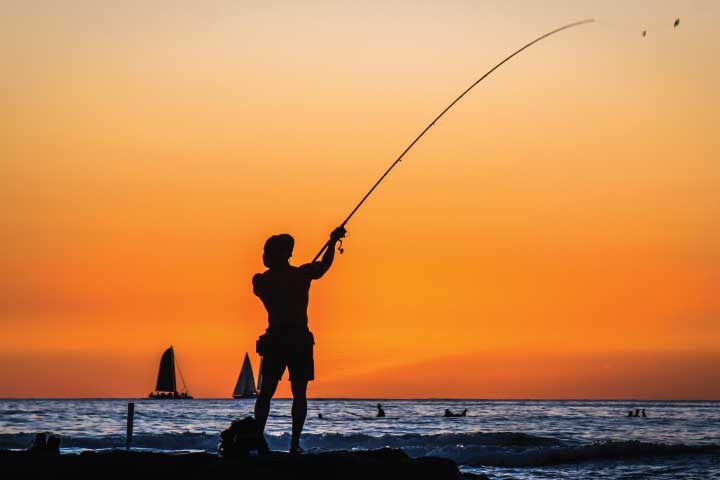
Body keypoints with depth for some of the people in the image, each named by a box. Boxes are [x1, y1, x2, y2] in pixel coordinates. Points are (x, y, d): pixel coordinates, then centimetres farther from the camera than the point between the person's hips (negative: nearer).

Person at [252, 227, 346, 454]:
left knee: (266, 392, 5)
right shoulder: (302, 274, -3)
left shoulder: (261, 281, 2)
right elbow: (324, 265, 10)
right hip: (299, 339, -1)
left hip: (274, 339, 1)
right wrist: (332, 242, 23)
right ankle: (295, 443, -3)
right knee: (299, 394, 3)